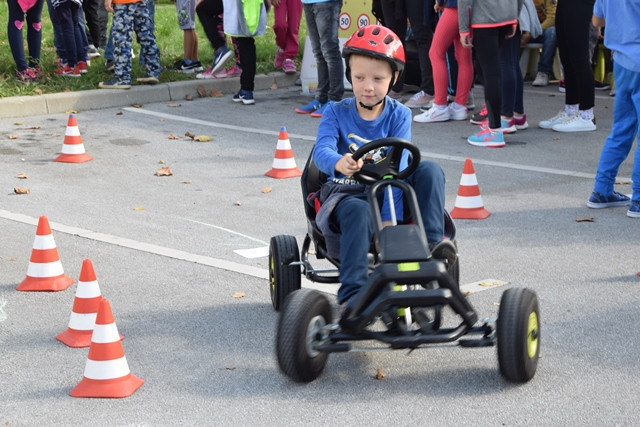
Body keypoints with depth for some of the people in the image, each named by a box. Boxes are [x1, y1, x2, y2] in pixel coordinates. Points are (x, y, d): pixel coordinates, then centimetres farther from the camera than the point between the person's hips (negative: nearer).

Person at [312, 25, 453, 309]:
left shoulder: (399, 115, -2)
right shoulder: (336, 113, -2)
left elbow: (398, 167, -16)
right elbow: (321, 150, -21)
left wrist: (389, 218, -31)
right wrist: (339, 162, -49)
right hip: (346, 194, -1)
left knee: (430, 170, -23)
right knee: (358, 213, -38)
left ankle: (432, 241, -24)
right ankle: (351, 294, -41)